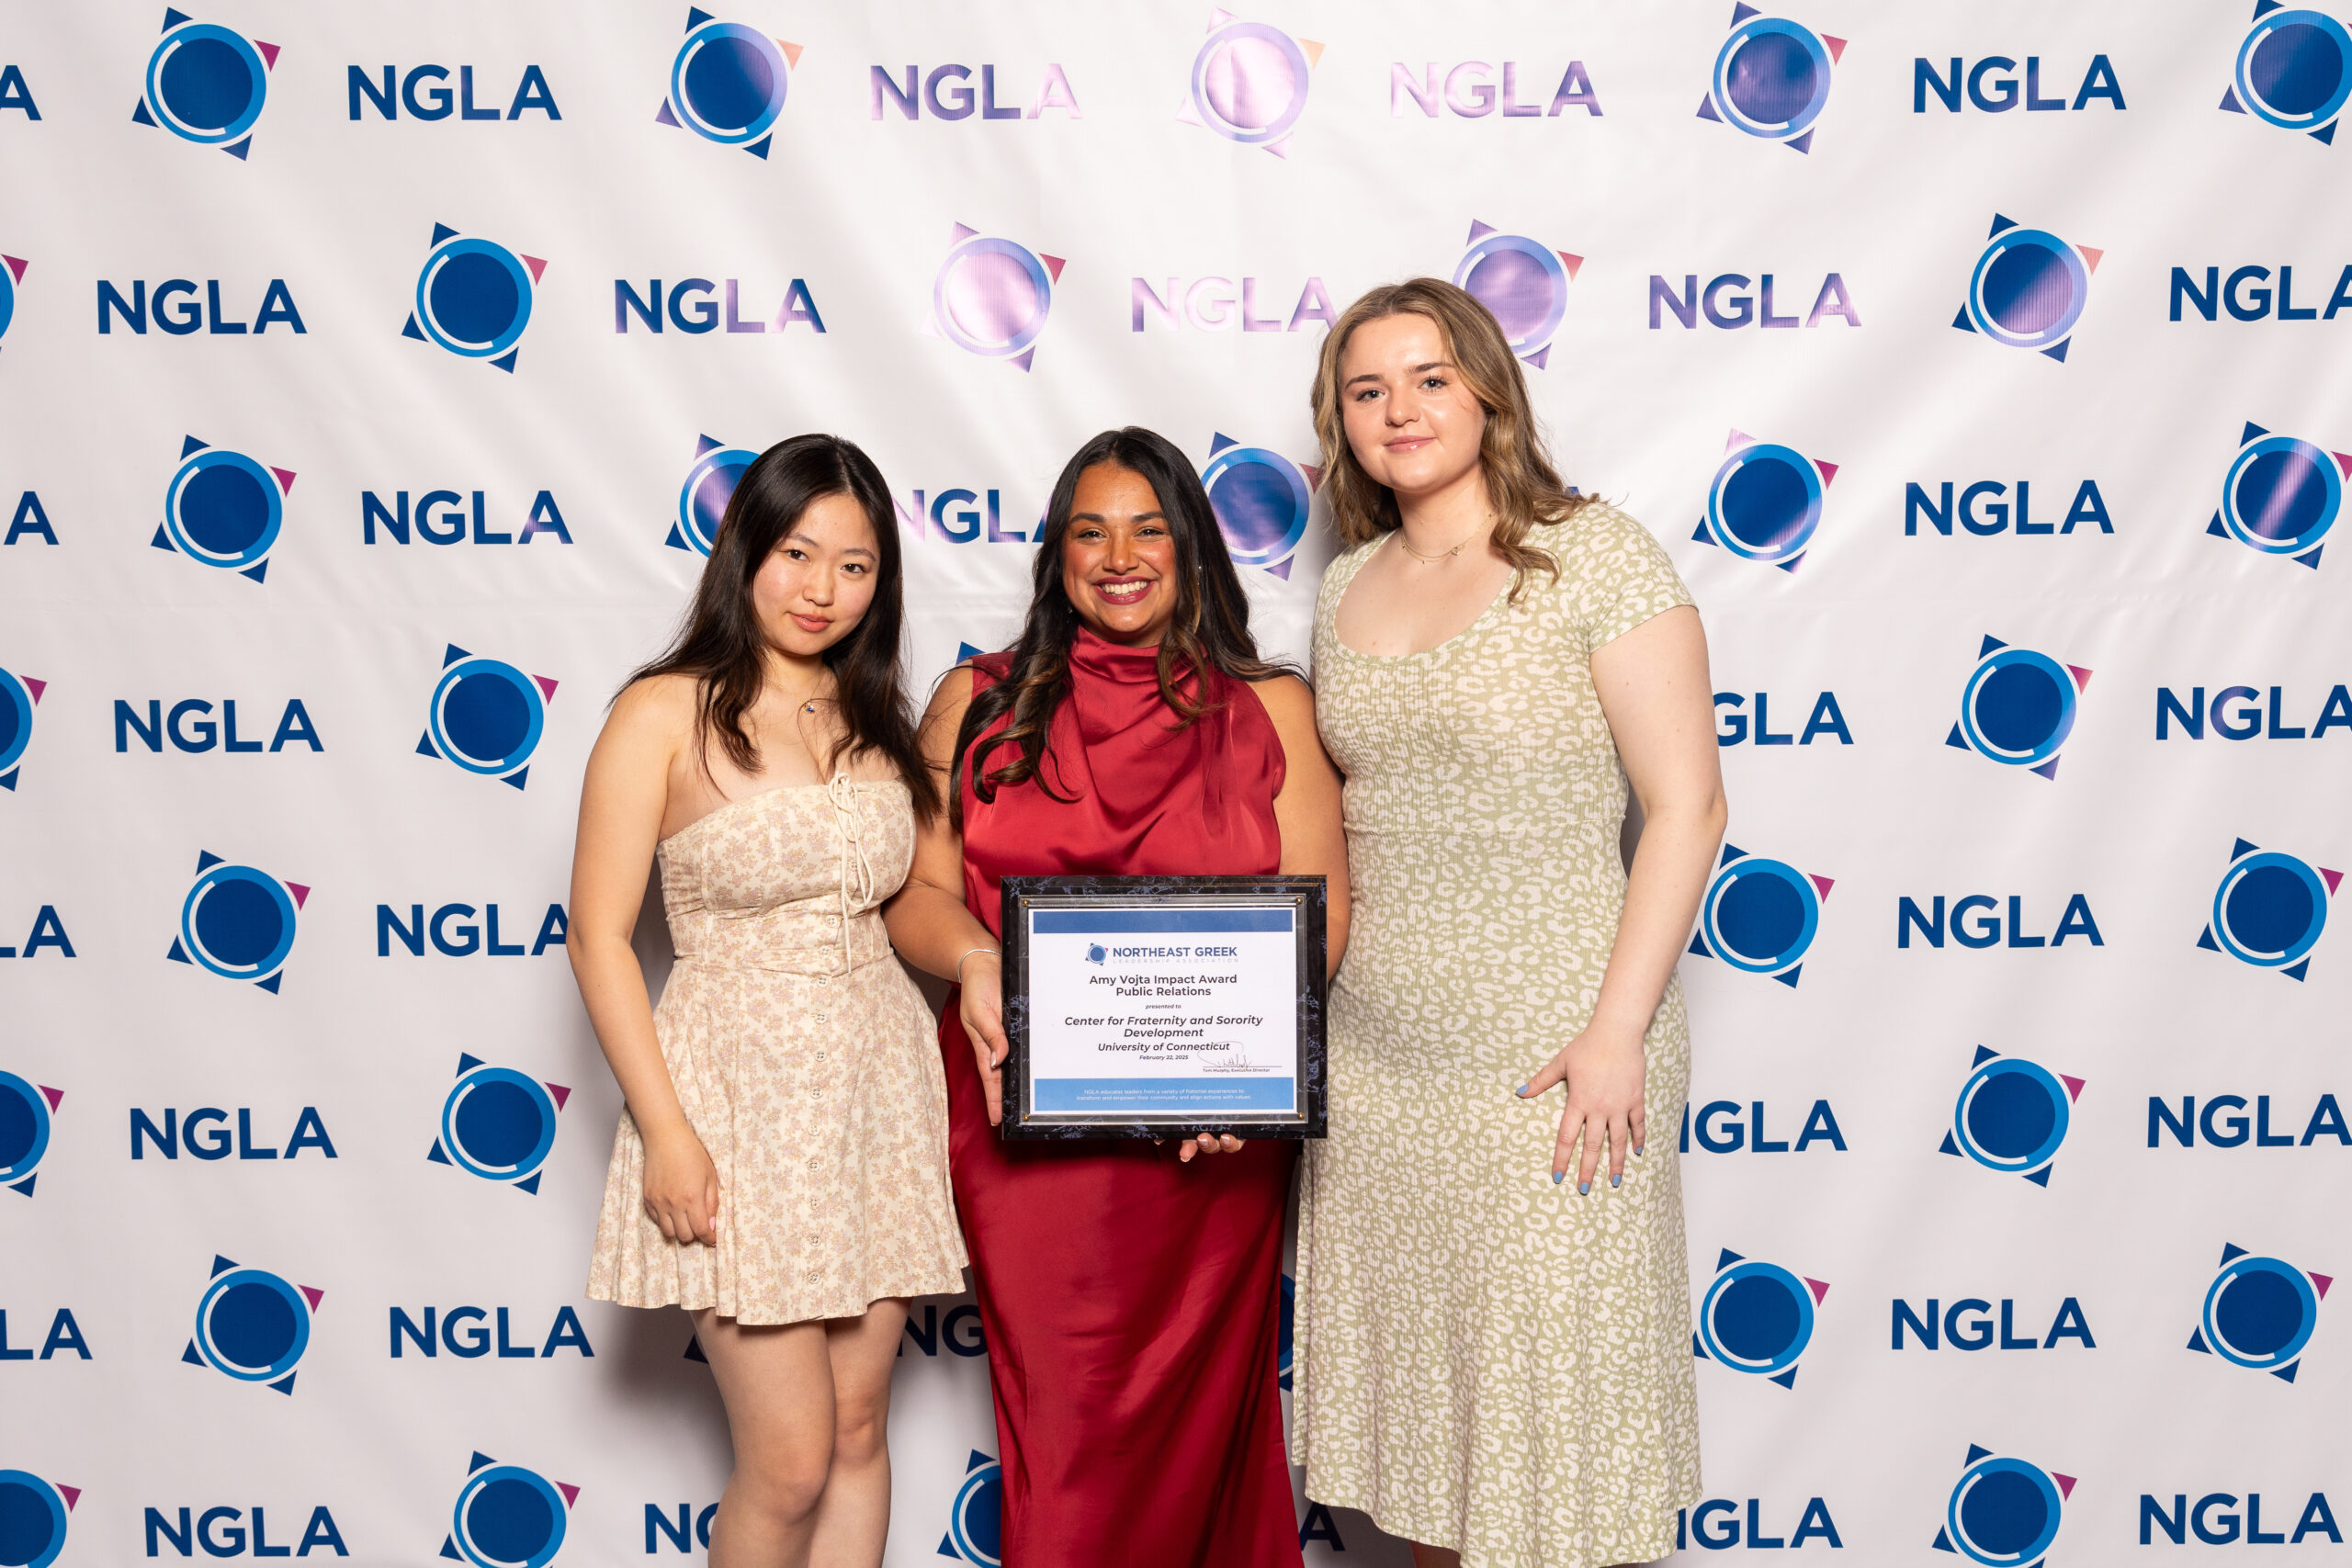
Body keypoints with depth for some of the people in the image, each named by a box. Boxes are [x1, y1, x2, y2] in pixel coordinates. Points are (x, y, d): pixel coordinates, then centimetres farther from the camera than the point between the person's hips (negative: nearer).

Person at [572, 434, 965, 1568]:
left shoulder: (878, 718, 11)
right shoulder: (666, 714, -6)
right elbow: (599, 936, -8)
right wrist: (665, 1130, -14)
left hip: (878, 1085, 5)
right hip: (741, 1090, -5)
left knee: (857, 1435, 11)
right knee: (790, 1463, -4)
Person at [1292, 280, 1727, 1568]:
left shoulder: (1593, 557, -7)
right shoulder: (1348, 586, 11)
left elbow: (1686, 807, -11)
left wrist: (1617, 1030, -16)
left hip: (1545, 1060, -6)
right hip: (1372, 1061, 6)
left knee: (1556, 1373, 2)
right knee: (1415, 1373, 13)